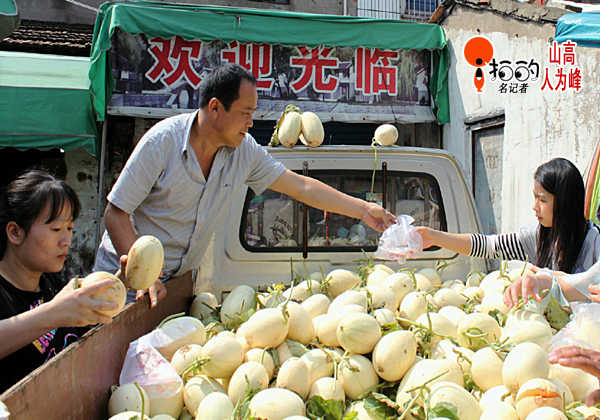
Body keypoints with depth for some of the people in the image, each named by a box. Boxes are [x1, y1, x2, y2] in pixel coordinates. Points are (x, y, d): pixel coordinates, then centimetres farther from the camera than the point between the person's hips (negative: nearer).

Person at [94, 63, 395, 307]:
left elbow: (301, 187, 0)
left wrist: (363, 209, -1)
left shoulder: (245, 150, -6)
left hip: (181, 277, 4)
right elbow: (116, 214, -17)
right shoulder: (163, 141, -21)